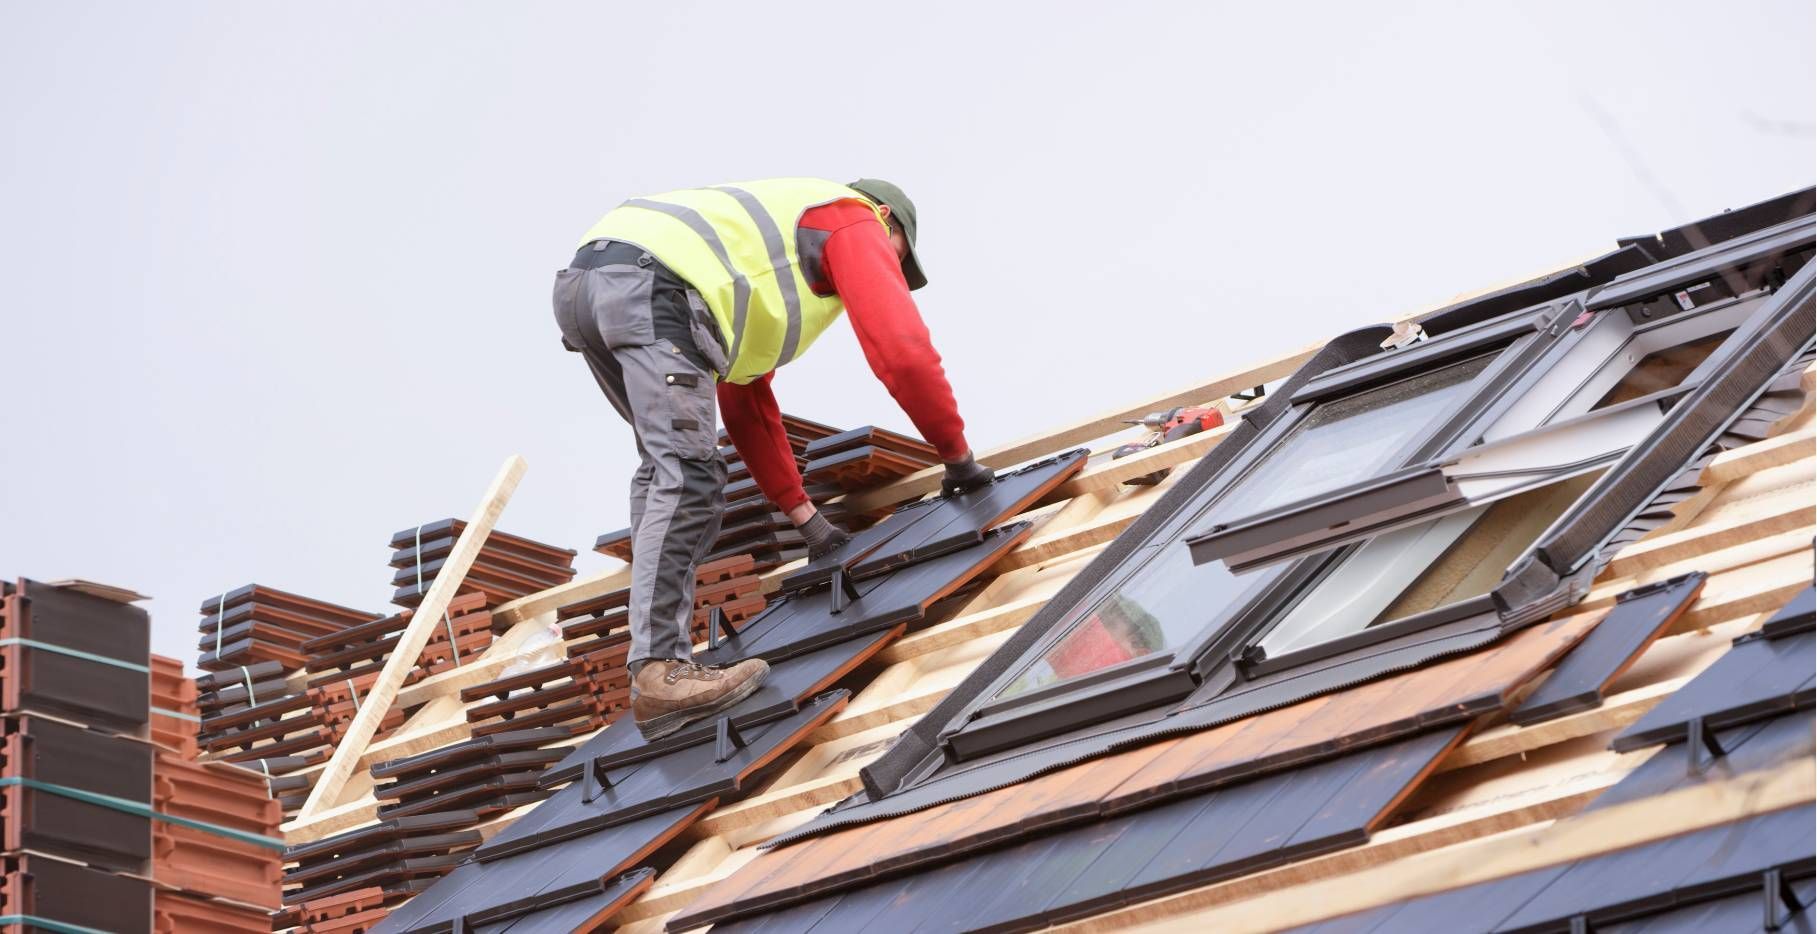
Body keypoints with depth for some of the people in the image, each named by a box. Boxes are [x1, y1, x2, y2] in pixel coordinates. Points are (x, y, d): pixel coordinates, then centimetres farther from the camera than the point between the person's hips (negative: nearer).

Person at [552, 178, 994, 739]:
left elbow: (748, 404, 43)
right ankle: (659, 669, -25)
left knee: (666, 469, 20)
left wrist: (804, 515, 42)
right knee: (687, 476, -15)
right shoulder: (857, 221, 17)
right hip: (651, 287, -9)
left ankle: (657, 656, 11)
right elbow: (903, 351, 4)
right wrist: (958, 456, 16)